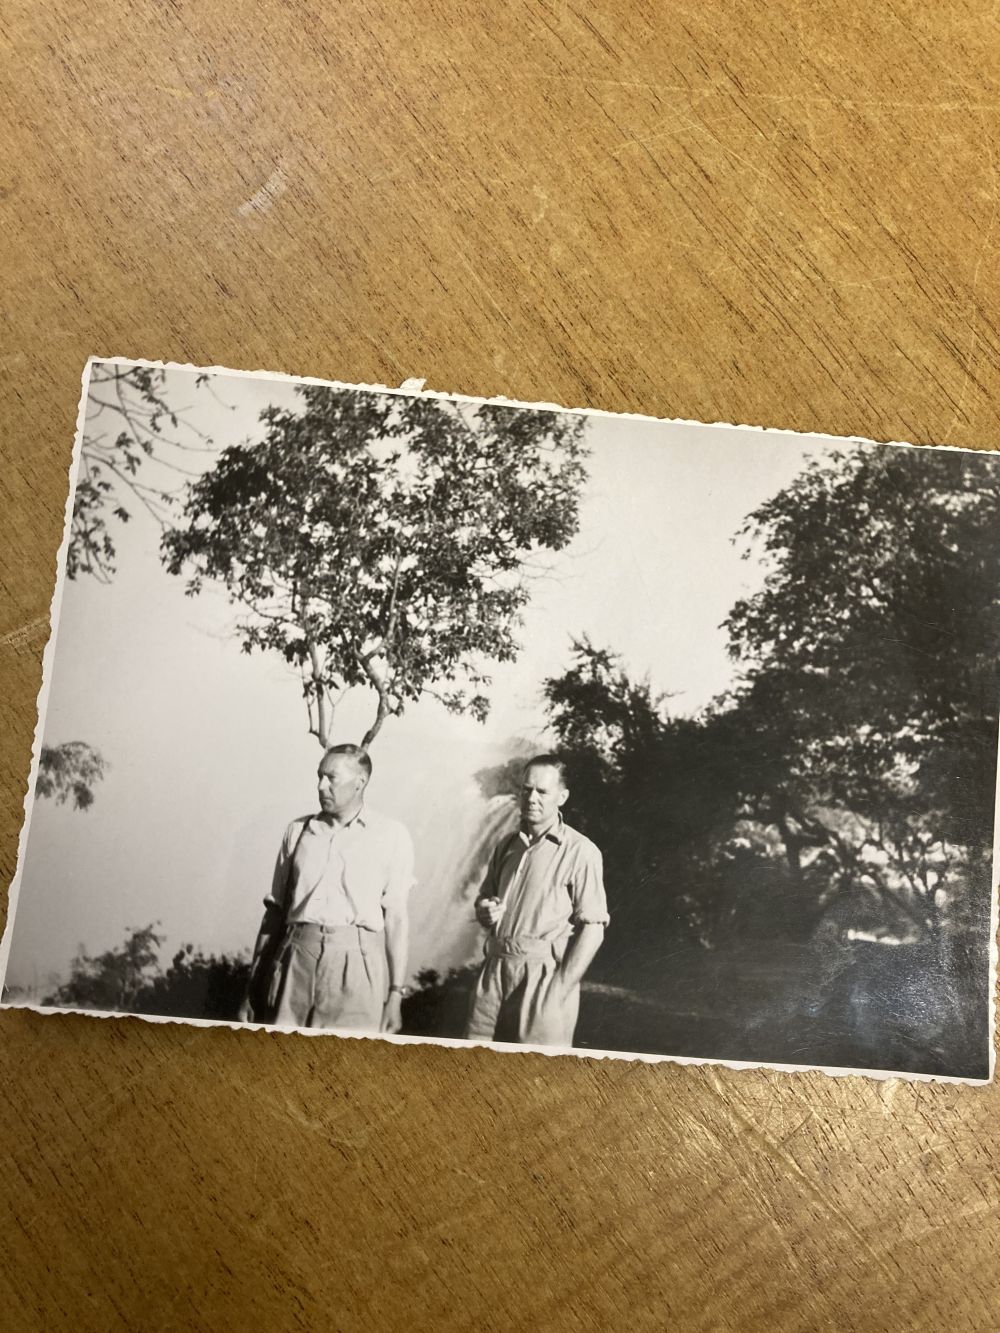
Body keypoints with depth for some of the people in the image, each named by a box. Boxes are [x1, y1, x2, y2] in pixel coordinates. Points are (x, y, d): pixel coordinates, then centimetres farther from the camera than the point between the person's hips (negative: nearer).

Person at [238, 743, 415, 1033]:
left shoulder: (391, 836, 3)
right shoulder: (298, 830, 12)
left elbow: (396, 917, 2)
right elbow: (275, 909, 14)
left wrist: (396, 992, -2)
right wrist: (253, 985, 12)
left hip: (356, 964, -2)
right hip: (296, 958, 3)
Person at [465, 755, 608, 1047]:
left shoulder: (579, 852, -6)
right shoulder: (506, 846, 13)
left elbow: (592, 929, -10)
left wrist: (559, 989, -15)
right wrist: (484, 912, 2)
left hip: (543, 977, -5)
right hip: (494, 971, 5)